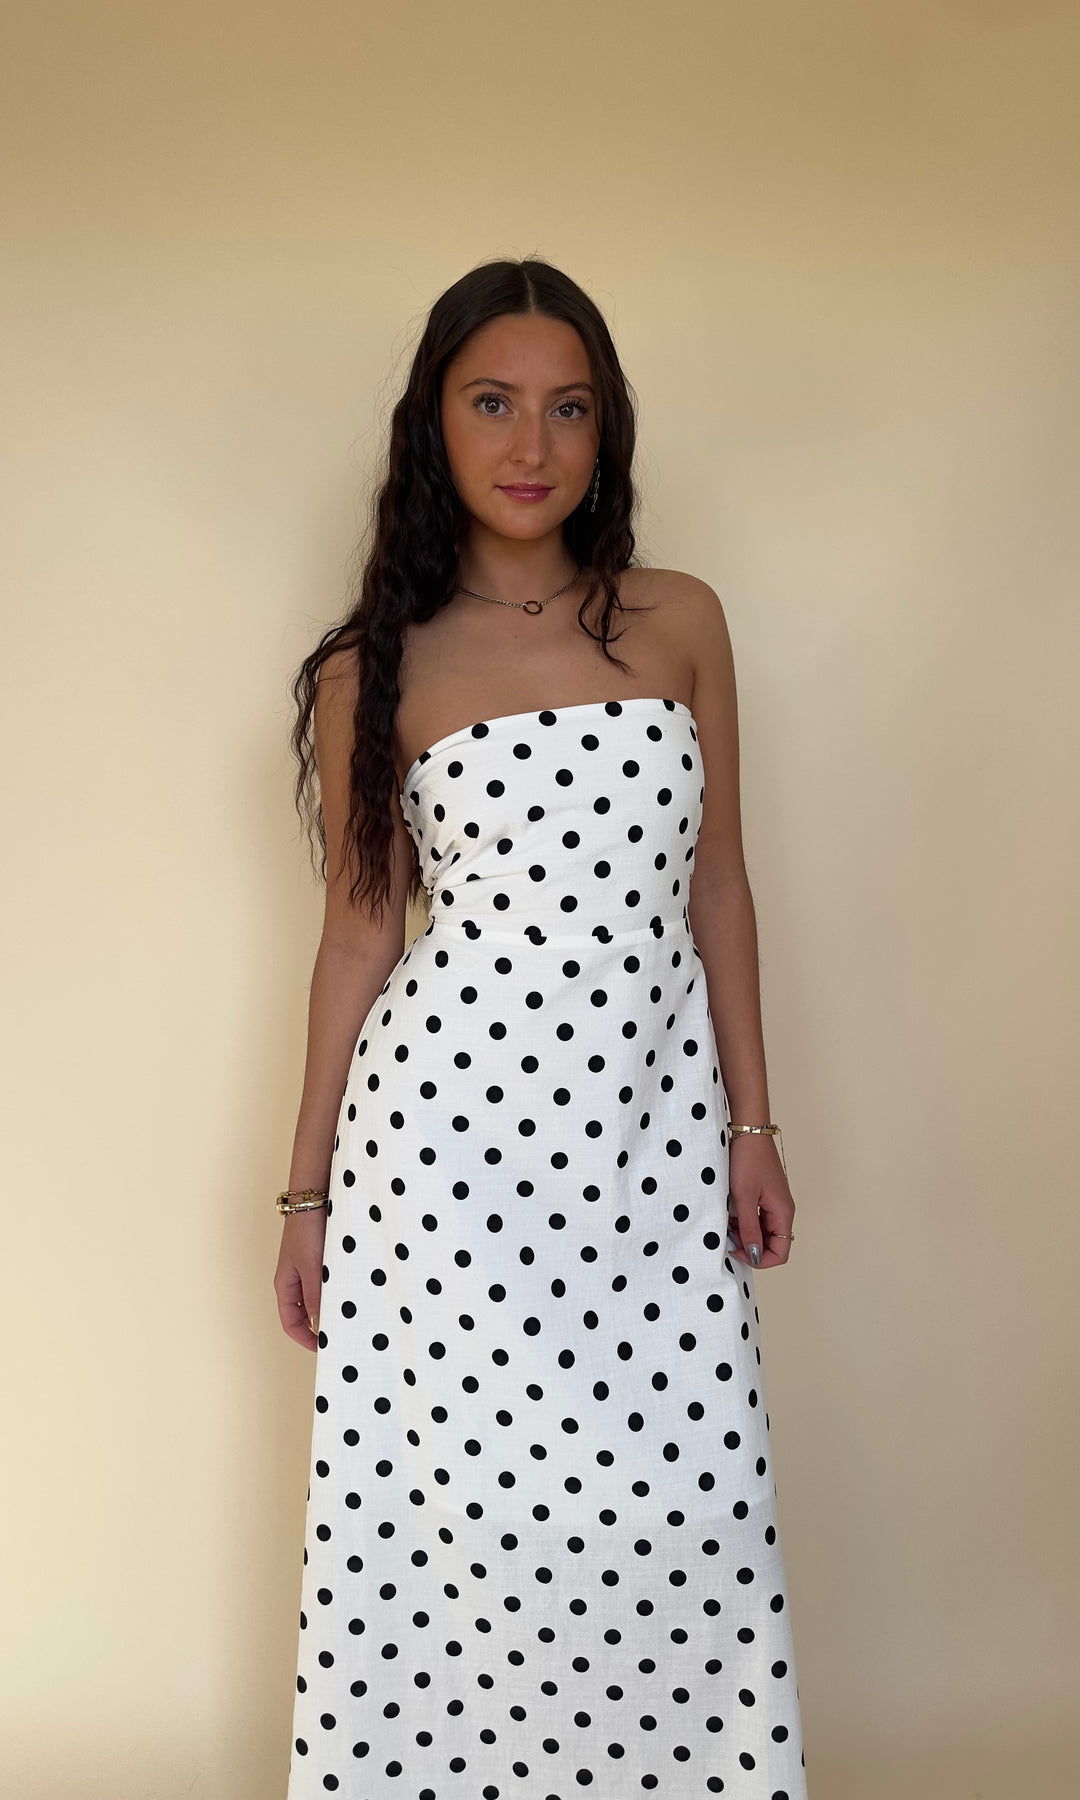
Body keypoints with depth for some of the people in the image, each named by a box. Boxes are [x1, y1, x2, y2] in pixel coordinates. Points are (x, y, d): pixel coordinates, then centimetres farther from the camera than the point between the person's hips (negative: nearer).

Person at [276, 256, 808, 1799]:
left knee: (675, 1512, 5)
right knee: (448, 1502, 3)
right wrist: (310, 1191, 7)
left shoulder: (680, 621, 7)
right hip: (450, 1117, -1)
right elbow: (360, 929, 6)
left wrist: (751, 1121, 7)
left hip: (653, 1116, 2)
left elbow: (717, 881, 10)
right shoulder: (375, 669, 2)